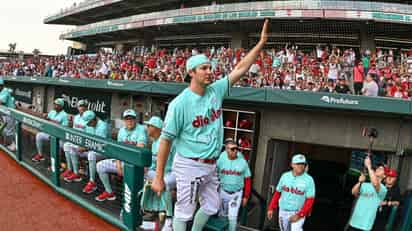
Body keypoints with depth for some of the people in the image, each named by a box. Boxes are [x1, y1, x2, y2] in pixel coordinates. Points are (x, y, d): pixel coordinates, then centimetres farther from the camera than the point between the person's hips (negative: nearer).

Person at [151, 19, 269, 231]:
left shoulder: (216, 91, 0)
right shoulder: (180, 103, -17)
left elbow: (241, 69, 3)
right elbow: (165, 140, -15)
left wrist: (261, 43, -4)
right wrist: (159, 177, -13)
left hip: (211, 166, 7)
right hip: (189, 166, -7)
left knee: (211, 207, 20)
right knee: (184, 212, 6)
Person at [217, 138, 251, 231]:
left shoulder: (243, 162, -8)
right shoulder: (221, 160, -9)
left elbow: (247, 180, -2)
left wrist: (246, 196, -1)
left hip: (237, 193, -1)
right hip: (223, 192, 2)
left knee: (232, 217, -3)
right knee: (222, 215, 17)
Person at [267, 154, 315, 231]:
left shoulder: (309, 180, -12)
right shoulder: (285, 176, -1)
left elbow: (310, 200, -13)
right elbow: (277, 193, 7)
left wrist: (299, 215, -20)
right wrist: (271, 208, 3)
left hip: (298, 213, -4)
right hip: (282, 211, 4)